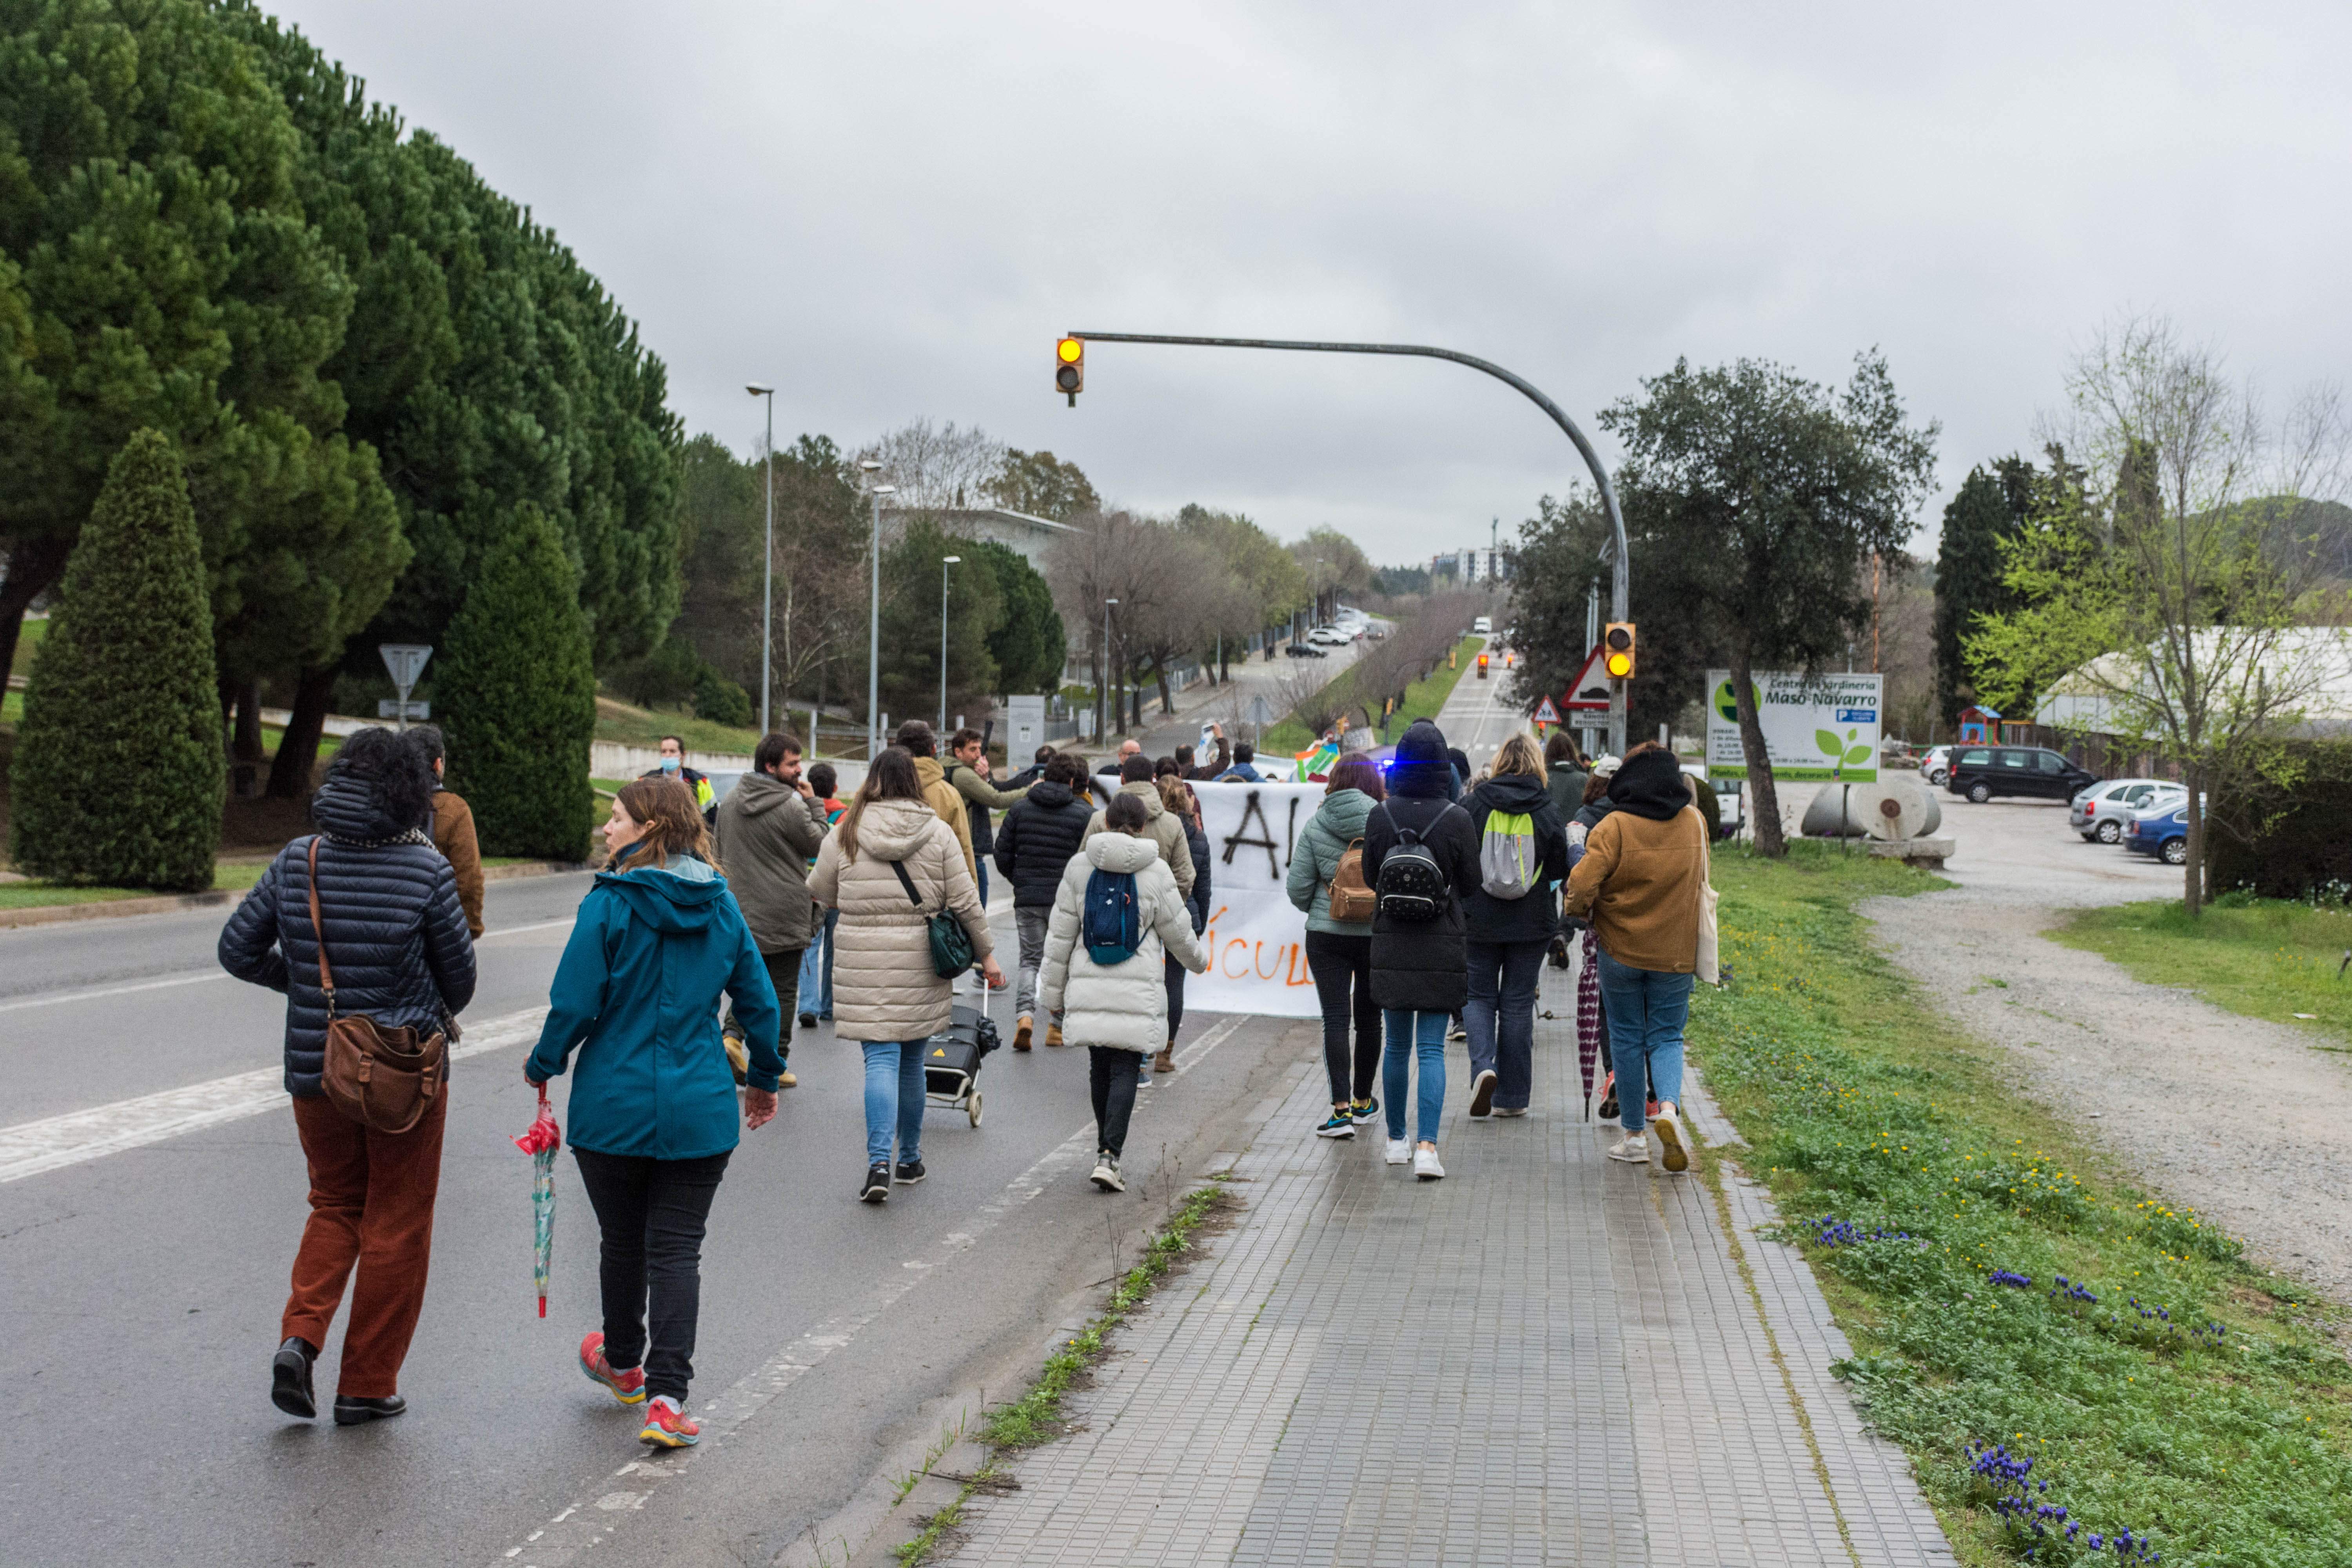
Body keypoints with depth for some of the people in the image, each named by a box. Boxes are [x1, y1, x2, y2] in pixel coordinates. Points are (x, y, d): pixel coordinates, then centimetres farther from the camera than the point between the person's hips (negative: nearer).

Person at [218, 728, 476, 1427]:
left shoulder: (294, 862, -3)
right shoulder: (426, 870, -13)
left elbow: (238, 950, 2)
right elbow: (459, 973, -4)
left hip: (316, 1067, 4)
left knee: (335, 1205, 22)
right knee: (396, 1225, 9)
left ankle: (299, 1336, 2)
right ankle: (367, 1385, 15)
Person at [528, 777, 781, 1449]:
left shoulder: (610, 904, -11)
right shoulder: (723, 906, 2)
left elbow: (575, 1003, -12)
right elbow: (759, 1002, 6)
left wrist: (543, 1066, 6)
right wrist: (763, 1078, 20)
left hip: (614, 1106, -2)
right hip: (700, 1110, 2)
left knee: (622, 1241, 17)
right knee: (678, 1249, 5)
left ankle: (622, 1363, 38)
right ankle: (665, 1395, -4)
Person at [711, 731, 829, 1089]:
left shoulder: (730, 800, 5)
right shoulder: (792, 806, -18)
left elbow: (718, 848, 14)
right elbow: (819, 843, -5)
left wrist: (728, 890, 23)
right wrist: (813, 803, 1)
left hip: (741, 909, 6)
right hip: (783, 915, -6)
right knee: (783, 990, 6)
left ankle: (733, 1035, -4)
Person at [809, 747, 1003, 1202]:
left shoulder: (845, 834, -1)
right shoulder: (938, 832, 0)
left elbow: (823, 895, 9)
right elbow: (965, 902, 0)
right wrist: (986, 953, 11)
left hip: (864, 963, -1)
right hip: (920, 962, 1)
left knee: (881, 1058, -2)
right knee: (911, 1058, 14)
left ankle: (879, 1162, -15)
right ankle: (910, 1159, 25)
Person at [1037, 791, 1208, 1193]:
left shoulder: (1079, 866, 2)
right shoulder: (1156, 872, -4)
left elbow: (1060, 935, 5)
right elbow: (1178, 933, 5)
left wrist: (1053, 990, 13)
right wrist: (1199, 961, 27)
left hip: (1088, 987, 2)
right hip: (1136, 991, -2)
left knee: (1100, 1068, 16)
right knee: (1125, 1070, 0)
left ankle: (1108, 1147, 27)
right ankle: (1109, 1157, -12)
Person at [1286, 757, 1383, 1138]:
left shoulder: (1316, 825, -4)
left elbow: (1298, 886, -3)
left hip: (1327, 935, -1)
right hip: (1378, 934, 1)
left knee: (1335, 1019, -1)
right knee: (1369, 1017, 15)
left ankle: (1342, 1109, -10)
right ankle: (1362, 1102, 28)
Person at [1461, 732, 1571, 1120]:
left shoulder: (1473, 805, -8)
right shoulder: (1547, 810, -5)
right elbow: (1561, 870, 0)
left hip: (1479, 923, -1)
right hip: (1531, 924, 1)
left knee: (1478, 996, 13)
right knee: (1518, 1004, 9)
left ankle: (1484, 1066, -12)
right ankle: (1512, 1097, 13)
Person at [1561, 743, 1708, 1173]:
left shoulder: (1615, 826, -14)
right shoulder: (1694, 822, 1)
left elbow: (1583, 883, -19)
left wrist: (1577, 909, 1)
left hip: (1621, 948, -2)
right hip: (1676, 950, 2)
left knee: (1627, 1039, 9)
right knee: (1666, 1037, 10)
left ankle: (1633, 1137, 15)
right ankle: (1669, 1108, -17)